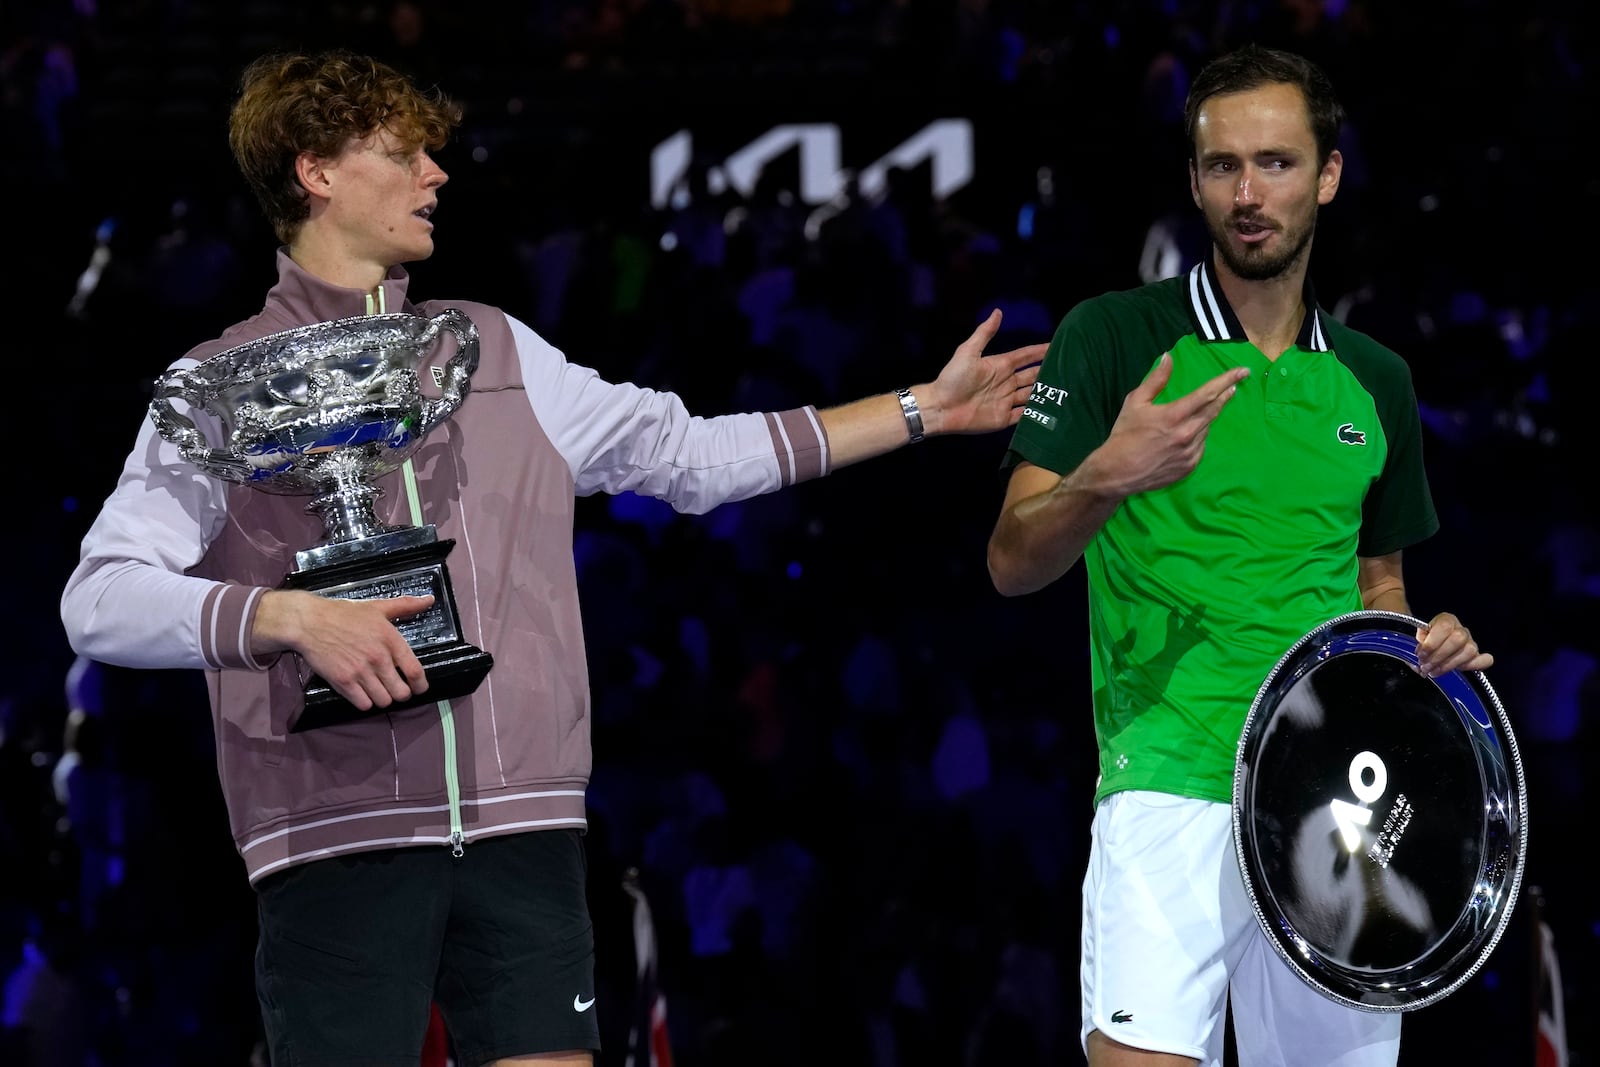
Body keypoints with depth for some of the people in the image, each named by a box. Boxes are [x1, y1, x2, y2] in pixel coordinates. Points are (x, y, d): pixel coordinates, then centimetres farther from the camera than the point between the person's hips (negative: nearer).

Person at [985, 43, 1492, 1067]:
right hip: (1171, 789, -5)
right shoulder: (1113, 338, 1)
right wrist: (1105, 478, -26)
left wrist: (1424, 643, 4)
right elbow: (1012, 564, -5)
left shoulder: (1377, 383, 15)